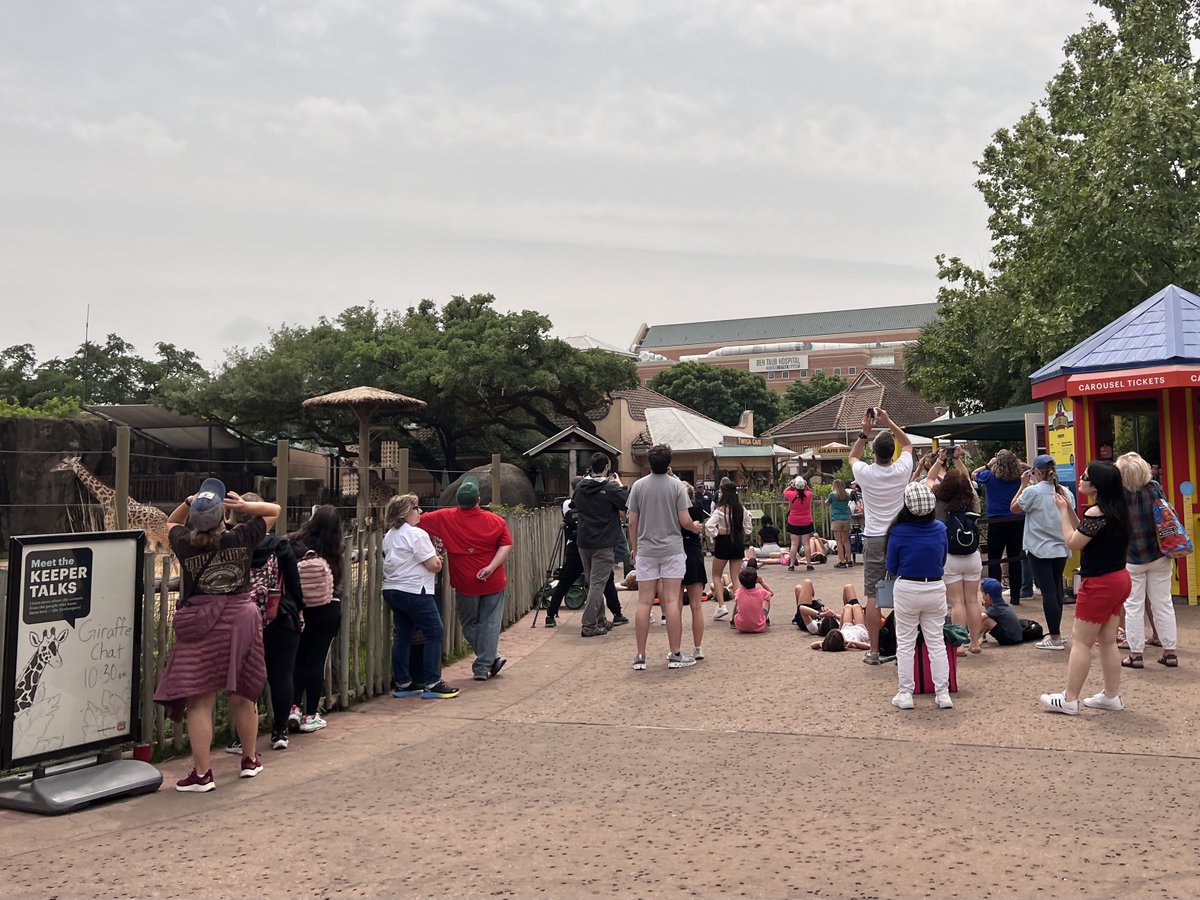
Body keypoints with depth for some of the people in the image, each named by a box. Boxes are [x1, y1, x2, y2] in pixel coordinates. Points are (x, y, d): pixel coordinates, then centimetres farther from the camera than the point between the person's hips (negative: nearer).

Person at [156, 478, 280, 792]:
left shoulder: (185, 544, -7)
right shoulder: (241, 539, -7)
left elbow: (171, 522, 18)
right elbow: (274, 510, 8)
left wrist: (189, 502, 4)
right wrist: (244, 505, -6)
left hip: (200, 627, -2)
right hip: (240, 621, 2)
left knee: (200, 702, 2)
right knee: (243, 696, 14)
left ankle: (202, 773, 2)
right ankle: (250, 760, 30)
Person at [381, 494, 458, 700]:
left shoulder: (389, 536, 14)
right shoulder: (417, 535, -14)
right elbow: (434, 565, -16)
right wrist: (438, 560, 7)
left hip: (392, 590, 9)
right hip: (414, 591, -9)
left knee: (402, 635, 12)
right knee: (434, 633, -3)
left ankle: (402, 683, 16)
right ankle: (432, 684, -5)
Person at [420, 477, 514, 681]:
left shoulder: (446, 518, -6)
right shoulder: (496, 521, -4)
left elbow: (418, 520, 0)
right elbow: (507, 545, -10)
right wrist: (491, 567, -14)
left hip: (466, 584, 0)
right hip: (493, 582, 0)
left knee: (470, 624, 18)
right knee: (490, 624, 8)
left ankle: (492, 658, 12)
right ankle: (482, 668, 5)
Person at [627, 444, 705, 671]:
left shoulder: (638, 485, 1)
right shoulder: (677, 485, -5)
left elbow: (632, 522, 2)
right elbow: (684, 521, -7)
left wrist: (634, 548, 14)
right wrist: (695, 527, 15)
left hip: (646, 550, 2)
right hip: (672, 549, -1)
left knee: (644, 602, 4)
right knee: (672, 601, 1)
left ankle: (640, 656, 7)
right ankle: (675, 655, 6)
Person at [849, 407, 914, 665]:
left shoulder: (866, 473, -9)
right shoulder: (902, 470, -6)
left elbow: (852, 457, 16)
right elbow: (907, 443, 15)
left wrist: (864, 432, 10)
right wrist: (889, 422, 10)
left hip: (874, 540, -1)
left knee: (873, 596, 2)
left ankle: (874, 651, 4)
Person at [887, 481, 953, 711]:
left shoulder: (898, 532, -14)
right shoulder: (940, 529, -4)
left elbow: (892, 567, -3)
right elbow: (943, 561, 10)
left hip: (906, 589, -3)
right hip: (936, 589, 3)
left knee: (905, 643, 7)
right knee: (936, 642, 10)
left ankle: (905, 694, 10)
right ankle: (943, 694, 12)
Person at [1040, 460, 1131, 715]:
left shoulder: (1096, 512, -22)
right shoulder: (1115, 509, 6)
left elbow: (1073, 543, -14)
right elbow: (1085, 534, 13)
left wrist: (1063, 510, -8)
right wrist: (1068, 507, 8)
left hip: (1099, 584, -9)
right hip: (1119, 579, 9)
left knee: (1080, 641, -1)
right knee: (1108, 641, 15)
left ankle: (1069, 700, 4)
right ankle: (1111, 696, 21)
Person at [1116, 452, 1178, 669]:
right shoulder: (1154, 488, -8)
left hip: (1130, 558, -2)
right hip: (1158, 555, 2)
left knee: (1133, 606, 6)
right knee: (1163, 604, 10)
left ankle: (1135, 654, 8)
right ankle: (1170, 652, 15)